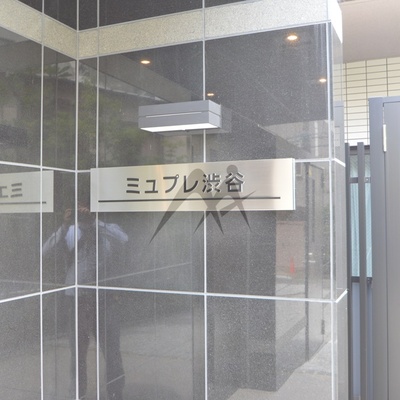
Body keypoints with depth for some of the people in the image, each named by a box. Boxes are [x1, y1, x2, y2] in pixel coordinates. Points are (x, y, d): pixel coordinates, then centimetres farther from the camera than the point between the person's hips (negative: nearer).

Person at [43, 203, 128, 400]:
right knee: (77, 354, 13)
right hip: (77, 300, 1)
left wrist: (94, 222, -26)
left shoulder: (107, 230, 2)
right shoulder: (69, 233, 5)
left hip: (105, 299, -1)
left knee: (112, 352, 6)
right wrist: (64, 226, -18)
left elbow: (122, 239, -20)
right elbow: (46, 251, -8)